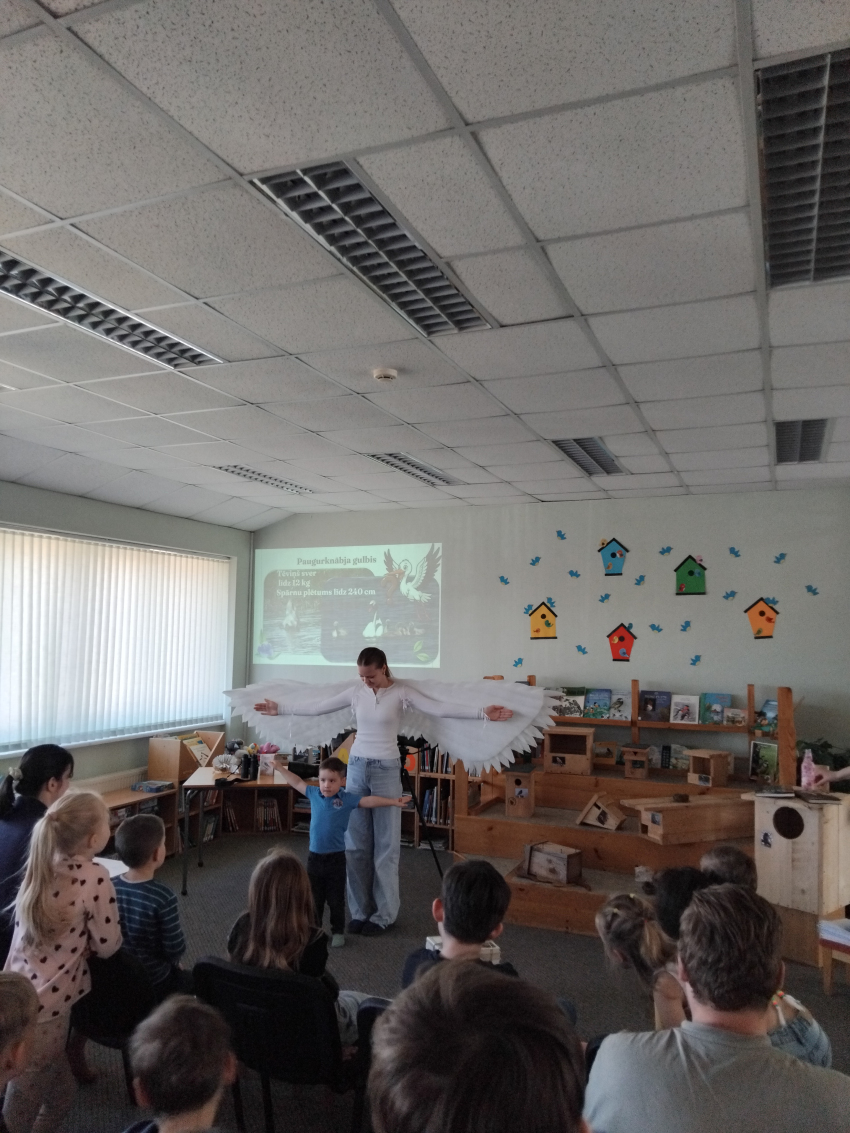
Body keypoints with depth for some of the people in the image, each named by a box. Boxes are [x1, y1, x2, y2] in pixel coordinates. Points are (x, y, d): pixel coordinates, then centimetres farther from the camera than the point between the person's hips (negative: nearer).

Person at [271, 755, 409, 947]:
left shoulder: (347, 799, -10)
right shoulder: (314, 794, 0)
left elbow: (370, 800, -15)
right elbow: (297, 783, 14)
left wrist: (393, 801, -25)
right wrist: (280, 768, 23)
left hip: (336, 858, -3)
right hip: (314, 857, 3)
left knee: (336, 899, 9)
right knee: (314, 899, 16)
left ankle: (338, 931, 25)